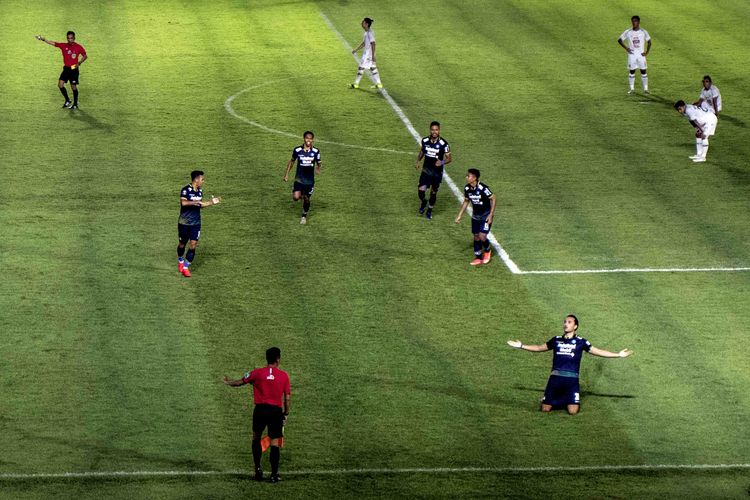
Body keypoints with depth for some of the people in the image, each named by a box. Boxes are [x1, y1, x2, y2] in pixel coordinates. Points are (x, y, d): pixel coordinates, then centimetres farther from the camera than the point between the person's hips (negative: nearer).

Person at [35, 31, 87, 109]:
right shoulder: (63, 46, 3)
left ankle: (75, 104, 13)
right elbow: (53, 43, -1)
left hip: (74, 69, -4)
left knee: (73, 86, -1)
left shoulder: (78, 47, -5)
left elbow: (85, 56, 2)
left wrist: (79, 63, -12)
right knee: (60, 84, -7)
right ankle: (67, 101, 10)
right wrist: (43, 39, -11)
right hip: (66, 68, 4)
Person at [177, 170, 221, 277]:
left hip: (196, 223, 5)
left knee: (193, 245, -5)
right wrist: (195, 202, -41)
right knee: (183, 243, 12)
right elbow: (183, 202, -33)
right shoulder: (185, 190, -16)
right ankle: (180, 260, 40)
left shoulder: (200, 191, 7)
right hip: (184, 222, -5)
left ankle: (186, 267, 2)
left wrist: (211, 202, 11)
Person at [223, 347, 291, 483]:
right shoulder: (284, 375, -1)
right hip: (276, 411, 0)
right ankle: (274, 475, 2)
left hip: (260, 410, 0)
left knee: (256, 438, 19)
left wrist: (228, 382, 31)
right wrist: (286, 413, 13)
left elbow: (240, 382, 11)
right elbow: (287, 397, 1)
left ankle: (258, 468, 10)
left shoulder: (257, 373, -2)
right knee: (275, 443, 3)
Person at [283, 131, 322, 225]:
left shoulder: (316, 151, -5)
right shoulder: (297, 150, -7)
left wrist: (318, 169, -15)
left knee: (306, 199, 6)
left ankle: (304, 216, 32)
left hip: (310, 180, 1)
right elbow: (292, 161, 9)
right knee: (296, 197, -16)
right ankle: (300, 194, 23)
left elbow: (318, 163, 8)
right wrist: (286, 174, 8)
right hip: (299, 178, -1)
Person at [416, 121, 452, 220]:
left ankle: (430, 210, 35)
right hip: (426, 170, 2)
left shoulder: (443, 144, -16)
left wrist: (442, 162, -30)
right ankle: (423, 202, 24)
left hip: (437, 172, -2)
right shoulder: (424, 141, -6)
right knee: (421, 190, -10)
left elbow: (449, 158, -9)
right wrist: (418, 161, -3)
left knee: (433, 192, 10)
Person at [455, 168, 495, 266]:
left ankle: (487, 251, 18)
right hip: (475, 216, 6)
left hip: (486, 216, -6)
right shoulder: (467, 188, -8)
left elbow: (493, 199, -17)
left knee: (482, 236, -13)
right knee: (476, 236, 8)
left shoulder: (483, 188, -26)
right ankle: (478, 258, 23)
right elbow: (466, 201, 9)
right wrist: (459, 216, 9)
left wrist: (491, 215, -19)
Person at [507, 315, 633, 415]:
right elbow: (539, 348, 23)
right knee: (545, 409, -3)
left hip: (572, 379, -2)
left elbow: (598, 351, 4)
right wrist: (521, 346, 19)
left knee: (572, 411, -13)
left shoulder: (580, 342, 5)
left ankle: (569, 402, 23)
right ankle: (558, 402, 30)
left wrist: (618, 354, -2)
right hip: (555, 377, 2)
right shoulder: (556, 340, 11)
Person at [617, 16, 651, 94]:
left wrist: (647, 52, -3)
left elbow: (649, 42, 7)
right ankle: (632, 88, 12)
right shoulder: (628, 32, -2)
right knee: (632, 72, 4)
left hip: (641, 55, 0)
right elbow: (619, 40, 5)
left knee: (643, 72, 1)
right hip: (631, 55, 0)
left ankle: (645, 89, 6)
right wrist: (625, 48, -7)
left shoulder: (643, 32, -2)